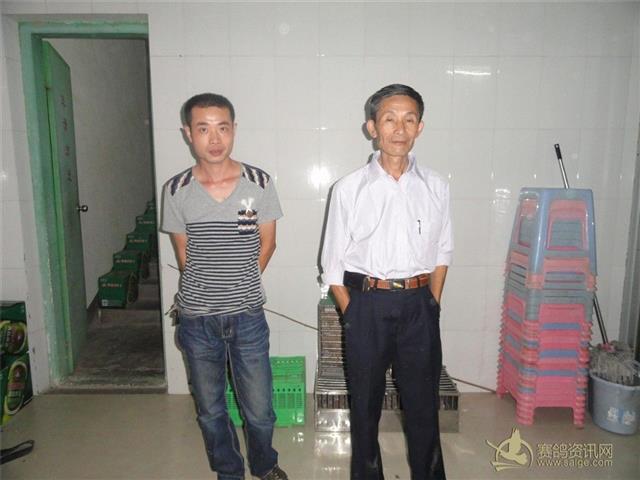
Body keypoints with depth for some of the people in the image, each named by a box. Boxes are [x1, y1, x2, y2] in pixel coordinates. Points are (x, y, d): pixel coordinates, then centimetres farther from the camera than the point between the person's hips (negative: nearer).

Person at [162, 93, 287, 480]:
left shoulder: (260, 184, -6)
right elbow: (184, 254, 6)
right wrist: (206, 290, 7)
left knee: (259, 410, 9)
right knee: (211, 410, 17)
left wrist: (238, 285, 7)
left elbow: (267, 245, 4)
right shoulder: (176, 191, -4)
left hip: (247, 316, -1)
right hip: (197, 318, 1)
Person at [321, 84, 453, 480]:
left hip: (420, 305, 2)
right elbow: (334, 264, -1)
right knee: (365, 402, 16)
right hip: (366, 303, -1)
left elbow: (441, 253, 10)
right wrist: (354, 315, -4)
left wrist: (431, 305, 4)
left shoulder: (435, 187, 1)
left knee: (423, 402, 16)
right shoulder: (349, 189, -5)